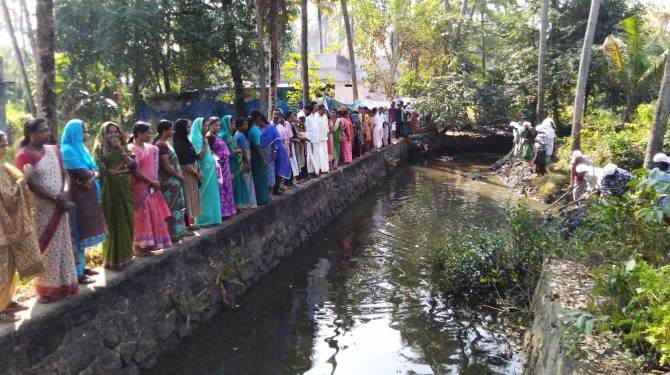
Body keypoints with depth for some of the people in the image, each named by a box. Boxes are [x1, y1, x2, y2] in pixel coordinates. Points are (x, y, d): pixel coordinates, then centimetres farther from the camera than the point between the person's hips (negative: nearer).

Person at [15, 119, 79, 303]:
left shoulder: (53, 150, 10)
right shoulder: (24, 155, -10)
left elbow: (65, 173, 7)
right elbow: (32, 184, -16)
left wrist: (65, 193, -12)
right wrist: (57, 199, -17)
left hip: (59, 207, 6)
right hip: (40, 209, -6)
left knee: (61, 245, 10)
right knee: (45, 247, 1)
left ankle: (62, 283, 21)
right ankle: (47, 288, 11)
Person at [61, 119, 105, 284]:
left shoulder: (81, 149, 16)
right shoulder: (67, 151, -12)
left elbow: (96, 170, 11)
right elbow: (84, 174, -18)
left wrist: (93, 175, -10)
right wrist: (92, 175, 1)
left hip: (86, 196, 9)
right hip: (77, 196, -9)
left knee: (83, 231, 13)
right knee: (77, 233, -6)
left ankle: (82, 266, 22)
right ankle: (77, 272, -2)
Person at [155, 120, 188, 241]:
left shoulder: (166, 143, 12)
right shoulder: (161, 145, -17)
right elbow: (167, 166, -20)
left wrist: (179, 175, 6)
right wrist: (179, 176, -8)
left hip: (173, 180, 10)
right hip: (168, 181, -10)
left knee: (176, 207, 15)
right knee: (171, 208, -2)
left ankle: (177, 232, 23)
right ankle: (173, 234, 6)